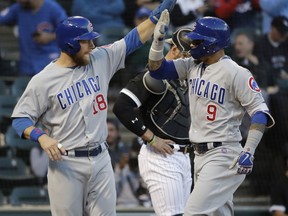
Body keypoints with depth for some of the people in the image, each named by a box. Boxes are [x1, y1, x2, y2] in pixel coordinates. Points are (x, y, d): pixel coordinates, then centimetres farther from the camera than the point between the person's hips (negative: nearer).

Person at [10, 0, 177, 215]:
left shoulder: (101, 60, 5)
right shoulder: (43, 81, -8)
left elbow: (136, 38, 8)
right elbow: (20, 118, -7)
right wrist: (41, 137, -25)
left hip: (101, 159, 5)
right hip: (66, 163, -4)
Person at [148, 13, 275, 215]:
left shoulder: (235, 73, -14)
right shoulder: (192, 65, 8)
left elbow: (260, 111, -15)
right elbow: (157, 69, 11)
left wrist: (248, 151, -24)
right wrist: (158, 39, -6)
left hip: (223, 155, -8)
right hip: (200, 154, 8)